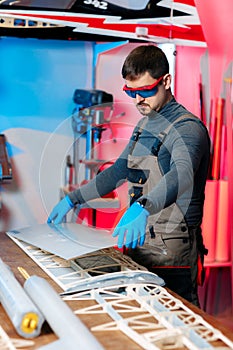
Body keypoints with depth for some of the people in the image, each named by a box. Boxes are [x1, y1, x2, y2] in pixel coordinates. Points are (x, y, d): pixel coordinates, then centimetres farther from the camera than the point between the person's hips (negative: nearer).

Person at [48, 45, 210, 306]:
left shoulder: (187, 128, -14)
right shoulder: (145, 124, 13)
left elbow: (182, 175, -34)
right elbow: (119, 171, 22)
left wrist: (141, 208, -52)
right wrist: (72, 199, 19)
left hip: (171, 253, -8)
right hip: (140, 242, 8)